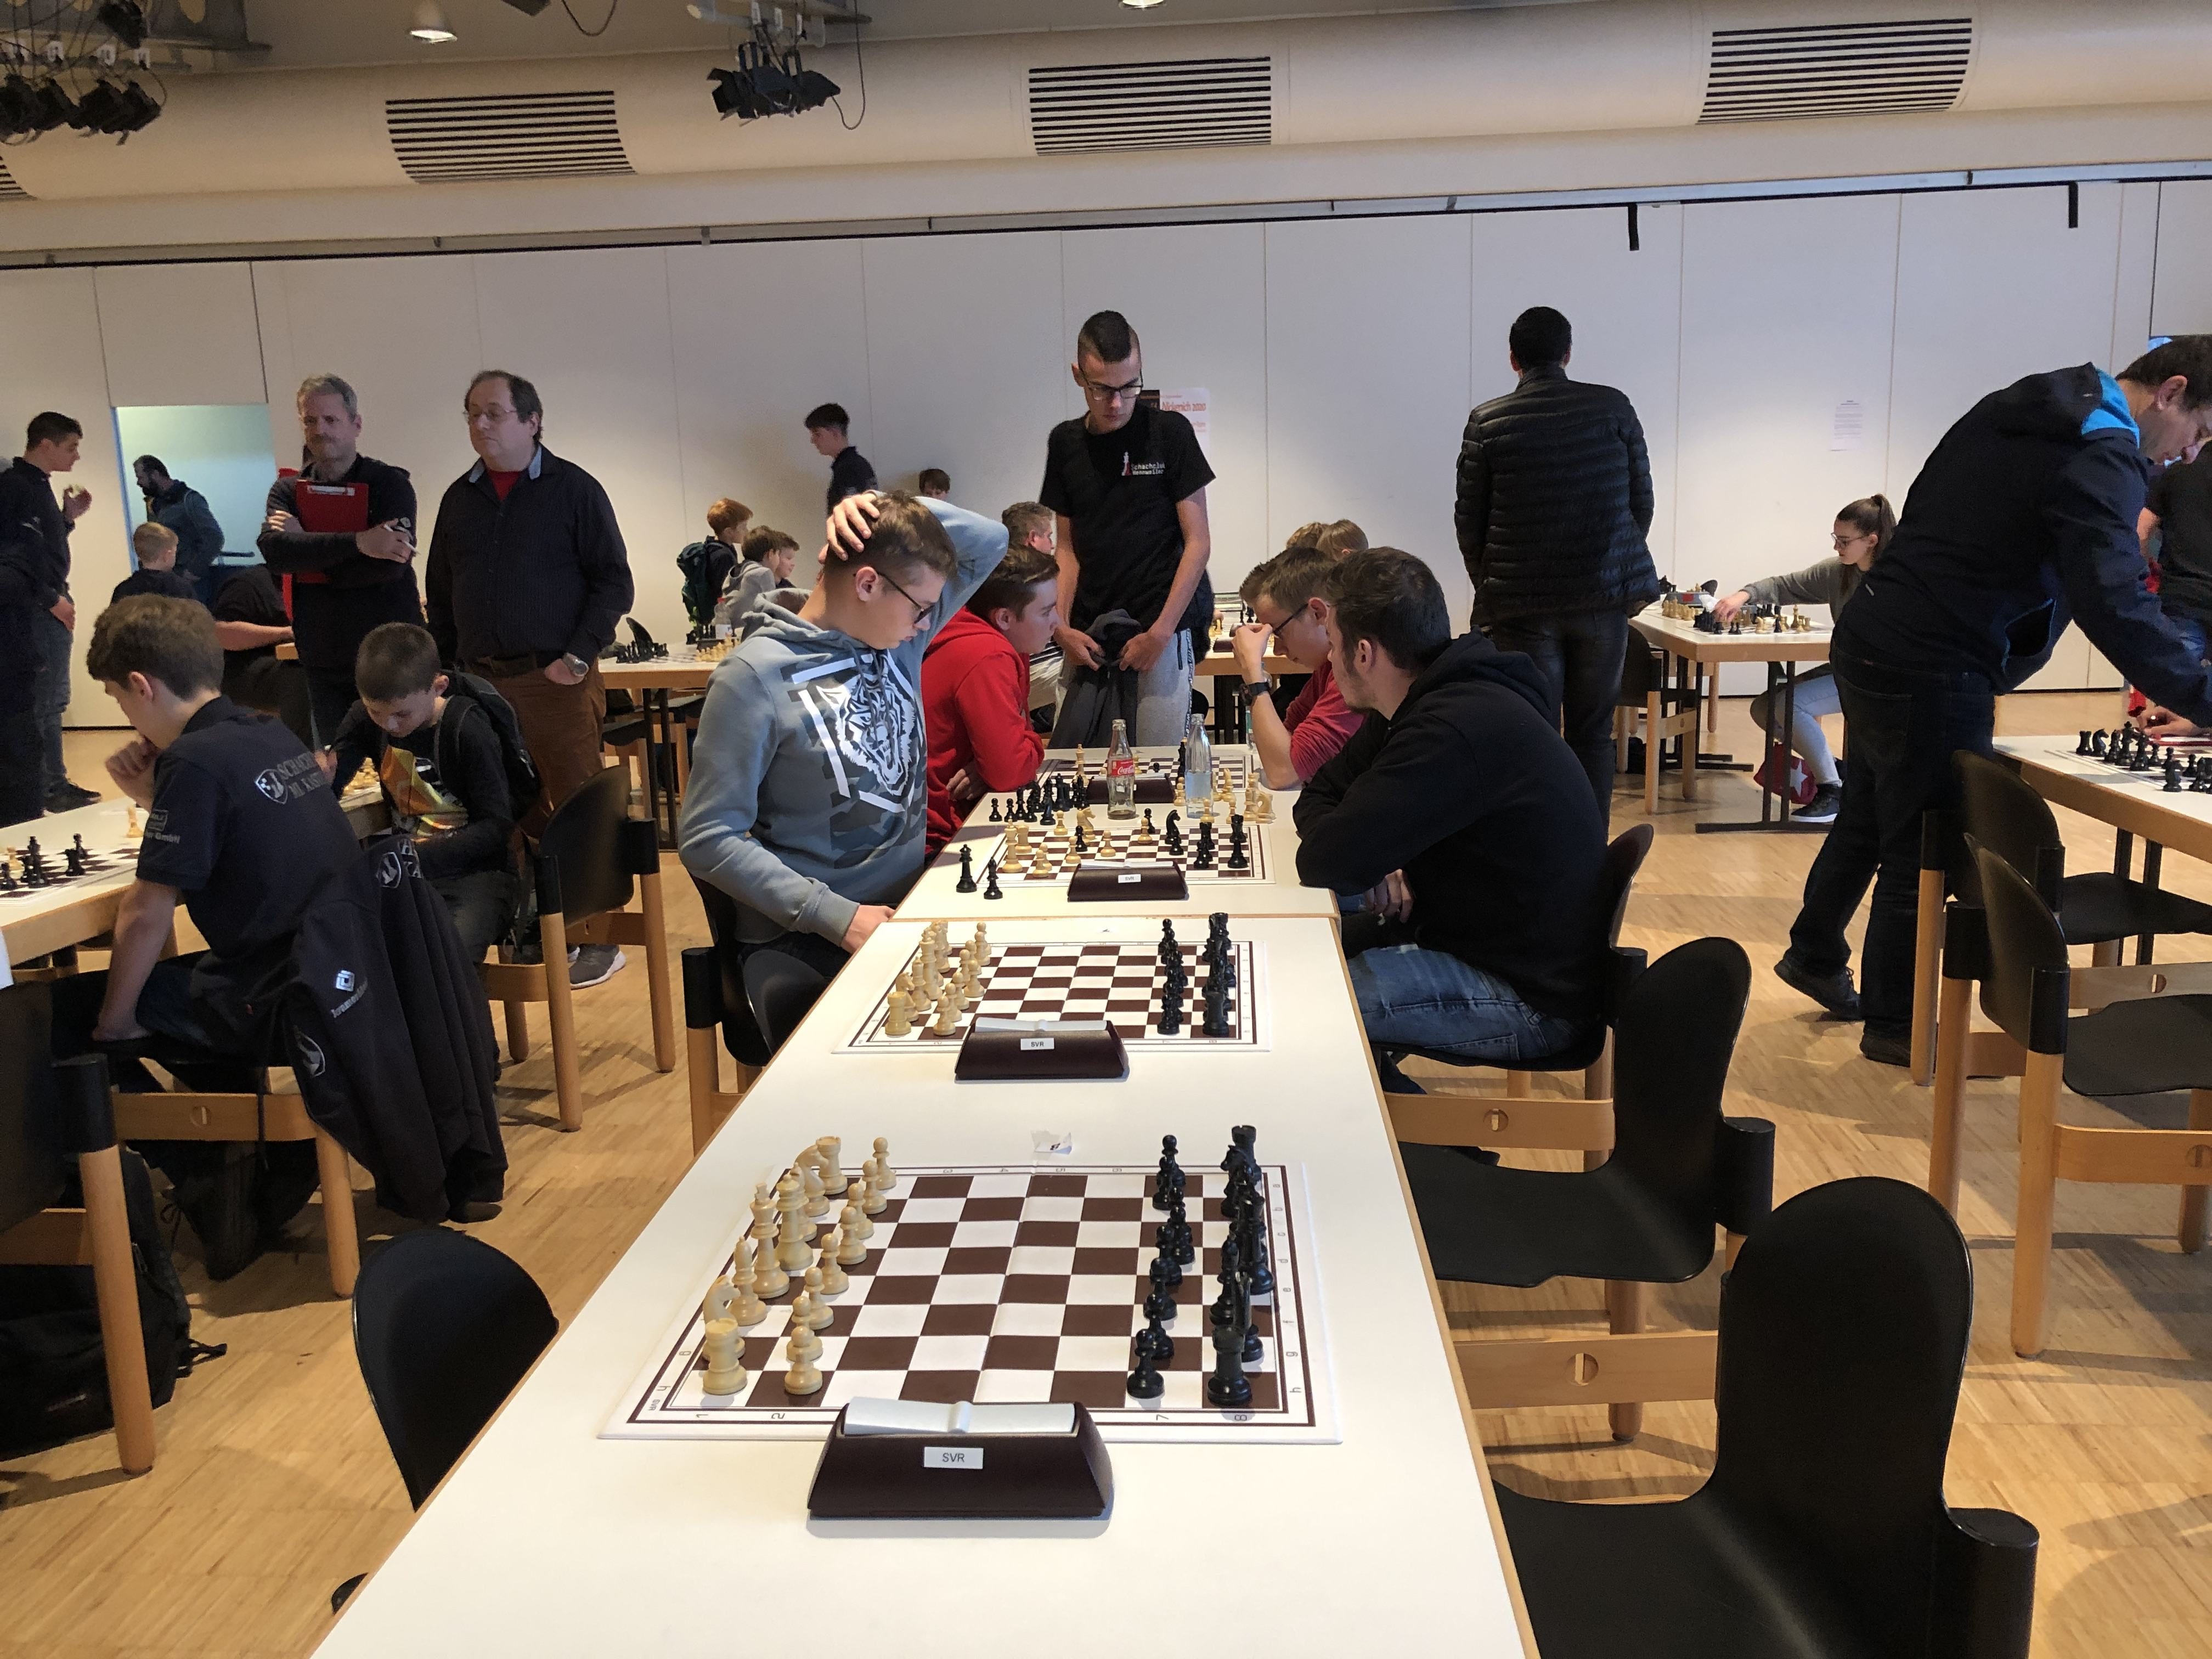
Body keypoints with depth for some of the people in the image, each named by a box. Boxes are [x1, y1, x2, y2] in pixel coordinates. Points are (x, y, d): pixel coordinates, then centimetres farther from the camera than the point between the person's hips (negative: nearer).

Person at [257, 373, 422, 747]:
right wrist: (358, 542, -25)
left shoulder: (390, 484, -3)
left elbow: (391, 564, -19)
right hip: (325, 664, 3)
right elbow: (273, 551, -14)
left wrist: (306, 550, -10)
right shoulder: (288, 491, 7)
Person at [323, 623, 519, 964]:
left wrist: (419, 857, -24)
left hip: (474, 870, -5)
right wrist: (317, 777, -23)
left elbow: (496, 826, -14)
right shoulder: (365, 719, 4)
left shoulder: (467, 728, -13)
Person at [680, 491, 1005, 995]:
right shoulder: (754, 676, -14)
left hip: (911, 904, 7)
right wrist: (835, 915, -22)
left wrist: (894, 508, -5)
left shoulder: (898, 640, 5)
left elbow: (990, 543, 13)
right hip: (805, 937, -7)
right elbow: (709, 839, -15)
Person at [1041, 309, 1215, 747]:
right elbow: (1068, 548, 12)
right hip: (1086, 641, 3)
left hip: (1160, 634, -3)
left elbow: (1198, 542, -4)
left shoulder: (1169, 431, -3)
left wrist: (1160, 633, -10)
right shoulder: (1065, 442, 8)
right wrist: (1061, 627, -2)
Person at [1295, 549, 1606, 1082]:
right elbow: (1319, 795, 10)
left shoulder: (1459, 729, -29)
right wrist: (1372, 859, -10)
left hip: (1529, 997, -10)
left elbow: (1325, 863, -30)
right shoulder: (1428, 701, 4)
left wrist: (1366, 865, -6)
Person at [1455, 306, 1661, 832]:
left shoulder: (1487, 423, -3)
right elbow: (1641, 502, 6)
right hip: (1604, 596, 2)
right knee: (1593, 734, 11)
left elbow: (1469, 520, 1)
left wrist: (1490, 588, 14)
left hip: (1521, 604, -1)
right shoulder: (1614, 408, 1)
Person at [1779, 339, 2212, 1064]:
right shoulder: (2101, 458, -16)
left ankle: (1815, 956, 39)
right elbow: (2117, 610, -25)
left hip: (1870, 640, 9)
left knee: (1868, 817, 23)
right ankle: (1895, 1024, 15)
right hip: (1931, 674, -9)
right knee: (1928, 846, 3)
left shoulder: (2013, 408, 12)